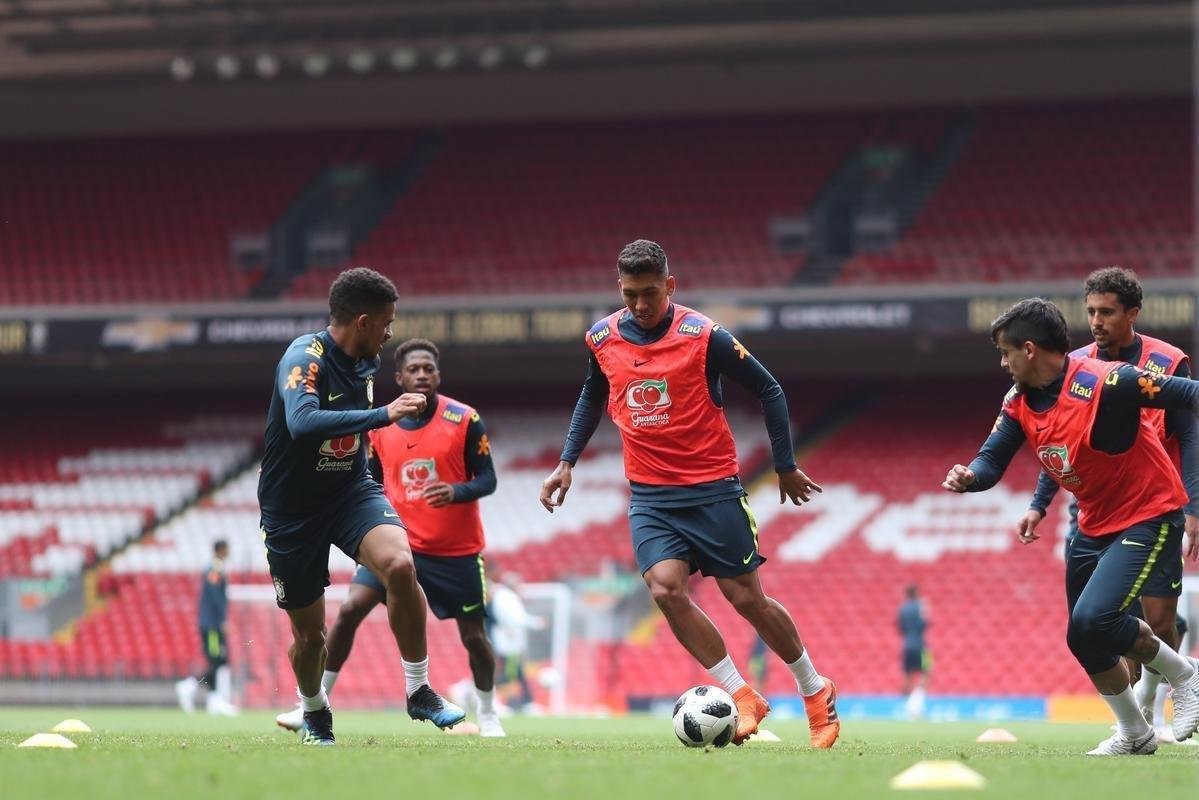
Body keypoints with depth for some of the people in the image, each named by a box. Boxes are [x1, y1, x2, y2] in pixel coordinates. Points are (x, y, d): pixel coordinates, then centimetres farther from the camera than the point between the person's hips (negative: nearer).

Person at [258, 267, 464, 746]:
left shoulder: (366, 363, 2)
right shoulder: (305, 359, -21)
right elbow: (303, 423, -40)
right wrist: (383, 414, -42)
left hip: (350, 491, 5)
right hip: (292, 510, -4)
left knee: (399, 565, -26)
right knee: (309, 631, 5)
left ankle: (419, 692, -13)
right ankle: (314, 712, 37)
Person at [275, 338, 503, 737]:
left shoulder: (464, 420, -8)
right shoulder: (381, 428, 2)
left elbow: (487, 479, -8)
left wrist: (456, 491, -27)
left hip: (457, 551, -2)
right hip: (400, 543, 2)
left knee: (473, 635, 5)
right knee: (348, 610, -13)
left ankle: (488, 715, 28)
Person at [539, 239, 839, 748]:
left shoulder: (704, 336, -12)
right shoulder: (602, 339, 1)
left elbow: (768, 390, -2)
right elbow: (592, 397, 22)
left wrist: (785, 466, 1)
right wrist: (567, 463, 15)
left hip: (713, 490, -3)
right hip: (650, 497, 3)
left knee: (745, 598, 0)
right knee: (666, 588, -19)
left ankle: (816, 692, 22)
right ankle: (743, 698, -8)